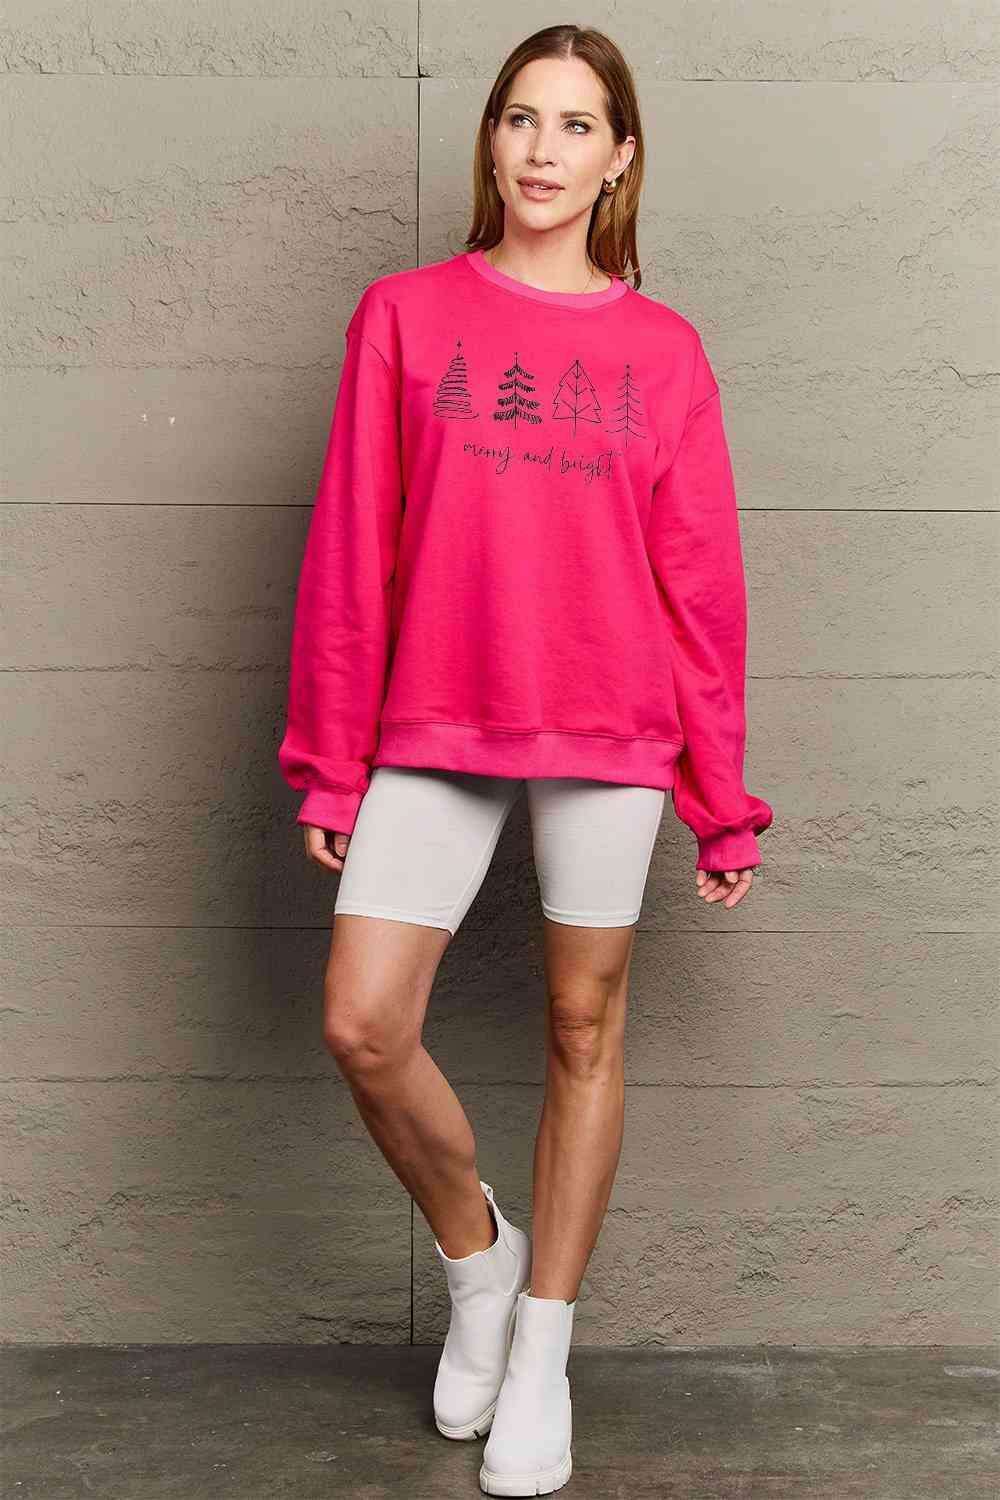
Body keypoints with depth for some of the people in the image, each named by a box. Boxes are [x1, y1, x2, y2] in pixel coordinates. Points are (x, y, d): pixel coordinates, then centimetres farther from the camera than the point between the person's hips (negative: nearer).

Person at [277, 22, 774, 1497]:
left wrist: (723, 802, 5)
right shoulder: (405, 314, 6)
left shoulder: (661, 348, 5)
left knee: (584, 1028, 6)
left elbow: (700, 585, 5)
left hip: (608, 736, 0)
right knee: (361, 1027, -5)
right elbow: (350, 552, 4)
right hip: (435, 734, 1)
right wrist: (330, 761, 3)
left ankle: (542, 1350, 25)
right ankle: (476, 1253, 25)